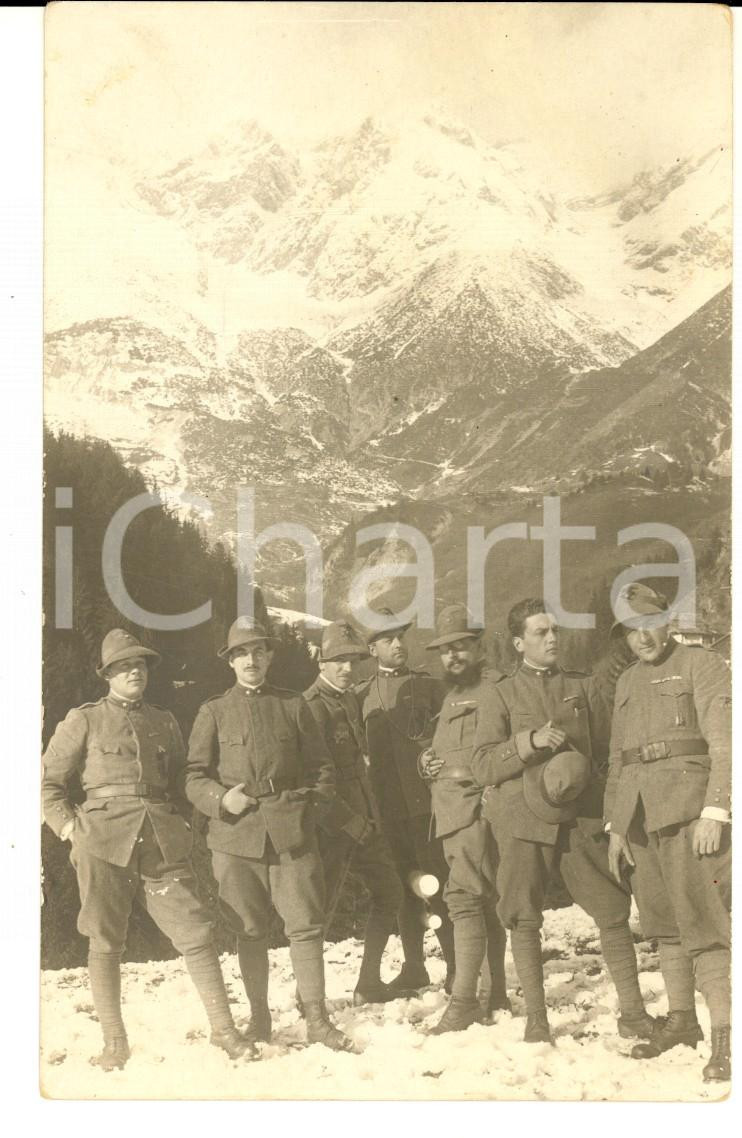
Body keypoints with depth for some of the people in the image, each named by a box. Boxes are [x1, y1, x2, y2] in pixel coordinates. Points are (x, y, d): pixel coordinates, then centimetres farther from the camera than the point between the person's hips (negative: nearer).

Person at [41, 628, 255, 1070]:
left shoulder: (165, 722, 17)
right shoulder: (85, 720, 7)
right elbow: (49, 781, 9)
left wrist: (180, 824, 13)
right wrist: (69, 826, -2)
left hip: (163, 844, 3)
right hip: (104, 843, -2)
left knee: (197, 932, -4)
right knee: (106, 943, 0)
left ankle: (224, 1029, 3)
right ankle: (114, 1042, 10)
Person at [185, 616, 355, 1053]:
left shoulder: (293, 705, 13)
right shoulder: (214, 712, 9)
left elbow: (321, 767, 15)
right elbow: (195, 775, 7)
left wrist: (311, 799, -1)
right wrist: (221, 798, -11)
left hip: (291, 831, 0)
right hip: (237, 834, 0)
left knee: (306, 924, -3)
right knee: (250, 931, 6)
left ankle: (317, 1019, 3)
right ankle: (260, 1017, 18)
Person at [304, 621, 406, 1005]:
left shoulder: (350, 699, 12)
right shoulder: (312, 707, -16)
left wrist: (368, 813, 14)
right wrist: (349, 822, -18)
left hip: (362, 819, 9)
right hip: (332, 826, -9)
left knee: (389, 893, 14)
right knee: (320, 910, -3)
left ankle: (369, 984, 23)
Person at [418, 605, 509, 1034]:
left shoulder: (495, 688, -6)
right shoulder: (454, 695, 23)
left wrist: (467, 770, -20)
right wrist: (430, 762, 12)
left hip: (477, 805, -9)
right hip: (451, 811, 9)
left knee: (465, 895, -15)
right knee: (487, 900, 13)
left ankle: (464, 999, -15)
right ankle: (497, 994, 19)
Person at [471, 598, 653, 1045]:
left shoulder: (582, 687, 11)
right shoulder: (505, 696, 5)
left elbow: (606, 748, 14)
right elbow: (483, 765, -2)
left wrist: (577, 771, -4)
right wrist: (529, 742, -15)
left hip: (582, 818, 1)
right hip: (523, 822, -1)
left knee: (614, 911, -1)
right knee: (524, 920, 2)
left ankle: (632, 1012, 9)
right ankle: (536, 1019, 13)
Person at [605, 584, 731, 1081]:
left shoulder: (701, 663, 0)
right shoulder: (628, 682, 19)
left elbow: (724, 742, -8)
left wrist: (714, 811, -16)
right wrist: (615, 826, 16)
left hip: (688, 806, -6)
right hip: (639, 814, 6)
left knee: (701, 922, -12)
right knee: (664, 923, 10)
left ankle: (724, 1035, -10)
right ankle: (681, 1019, 19)